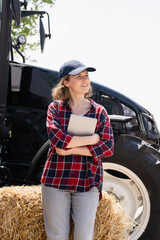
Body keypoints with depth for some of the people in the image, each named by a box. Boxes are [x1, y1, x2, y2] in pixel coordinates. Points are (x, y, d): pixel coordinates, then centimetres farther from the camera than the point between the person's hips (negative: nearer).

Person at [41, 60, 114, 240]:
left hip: (88, 182, 1)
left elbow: (108, 148, -5)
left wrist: (71, 150, -12)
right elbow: (57, 139, -13)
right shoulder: (55, 108, 4)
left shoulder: (99, 112, 6)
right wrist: (93, 139, -11)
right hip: (56, 179, 0)